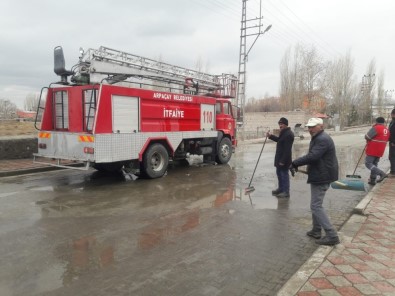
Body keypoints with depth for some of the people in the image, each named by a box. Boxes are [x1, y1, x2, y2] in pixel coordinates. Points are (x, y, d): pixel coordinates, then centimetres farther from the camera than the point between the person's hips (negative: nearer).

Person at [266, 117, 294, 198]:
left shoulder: (288, 134, -23)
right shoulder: (283, 132, 11)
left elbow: (287, 149, -26)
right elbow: (279, 140, 30)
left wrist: (283, 161, -25)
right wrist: (270, 136, 17)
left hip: (284, 159, -11)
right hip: (279, 157, 11)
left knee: (284, 174, -1)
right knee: (279, 173, 20)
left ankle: (286, 192, 10)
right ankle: (281, 188, 34)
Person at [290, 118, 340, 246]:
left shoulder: (322, 139, -20)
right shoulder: (317, 138, 16)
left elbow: (312, 156, -30)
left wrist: (295, 163, -22)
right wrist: (297, 164, 9)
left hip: (321, 177, -11)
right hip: (319, 175, 11)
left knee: (316, 206, -8)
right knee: (316, 204, 19)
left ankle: (332, 236, -4)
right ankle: (316, 231, 30)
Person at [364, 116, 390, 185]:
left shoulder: (375, 128, -15)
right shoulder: (387, 130, 13)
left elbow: (367, 137, -18)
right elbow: (386, 140, 19)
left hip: (372, 150, -8)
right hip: (380, 151, 8)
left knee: (368, 163, -5)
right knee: (374, 164, 16)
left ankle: (382, 174, -19)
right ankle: (372, 180, 17)